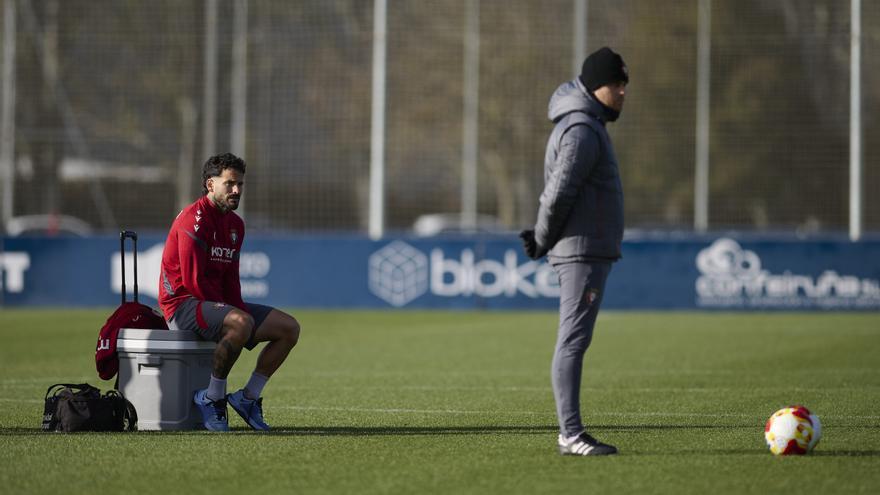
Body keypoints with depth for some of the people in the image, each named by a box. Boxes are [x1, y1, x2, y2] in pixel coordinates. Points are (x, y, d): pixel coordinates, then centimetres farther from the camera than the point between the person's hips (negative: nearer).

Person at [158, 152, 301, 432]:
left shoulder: (236, 224, 15)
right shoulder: (194, 219, -13)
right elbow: (193, 280, -18)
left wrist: (239, 307, -1)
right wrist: (233, 311, -15)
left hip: (217, 303, 9)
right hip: (183, 303, -9)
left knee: (289, 327, -1)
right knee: (241, 322, -38)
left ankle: (249, 398, 5)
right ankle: (213, 397, -23)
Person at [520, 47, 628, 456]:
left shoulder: (586, 124, 19)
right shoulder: (582, 130, -14)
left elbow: (557, 193, 24)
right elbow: (559, 192, -20)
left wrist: (543, 238, 16)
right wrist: (543, 240, -7)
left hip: (589, 252, 11)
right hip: (582, 252, -11)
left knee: (574, 341, 9)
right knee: (573, 341, -12)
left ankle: (570, 432, 11)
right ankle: (571, 435, -14)